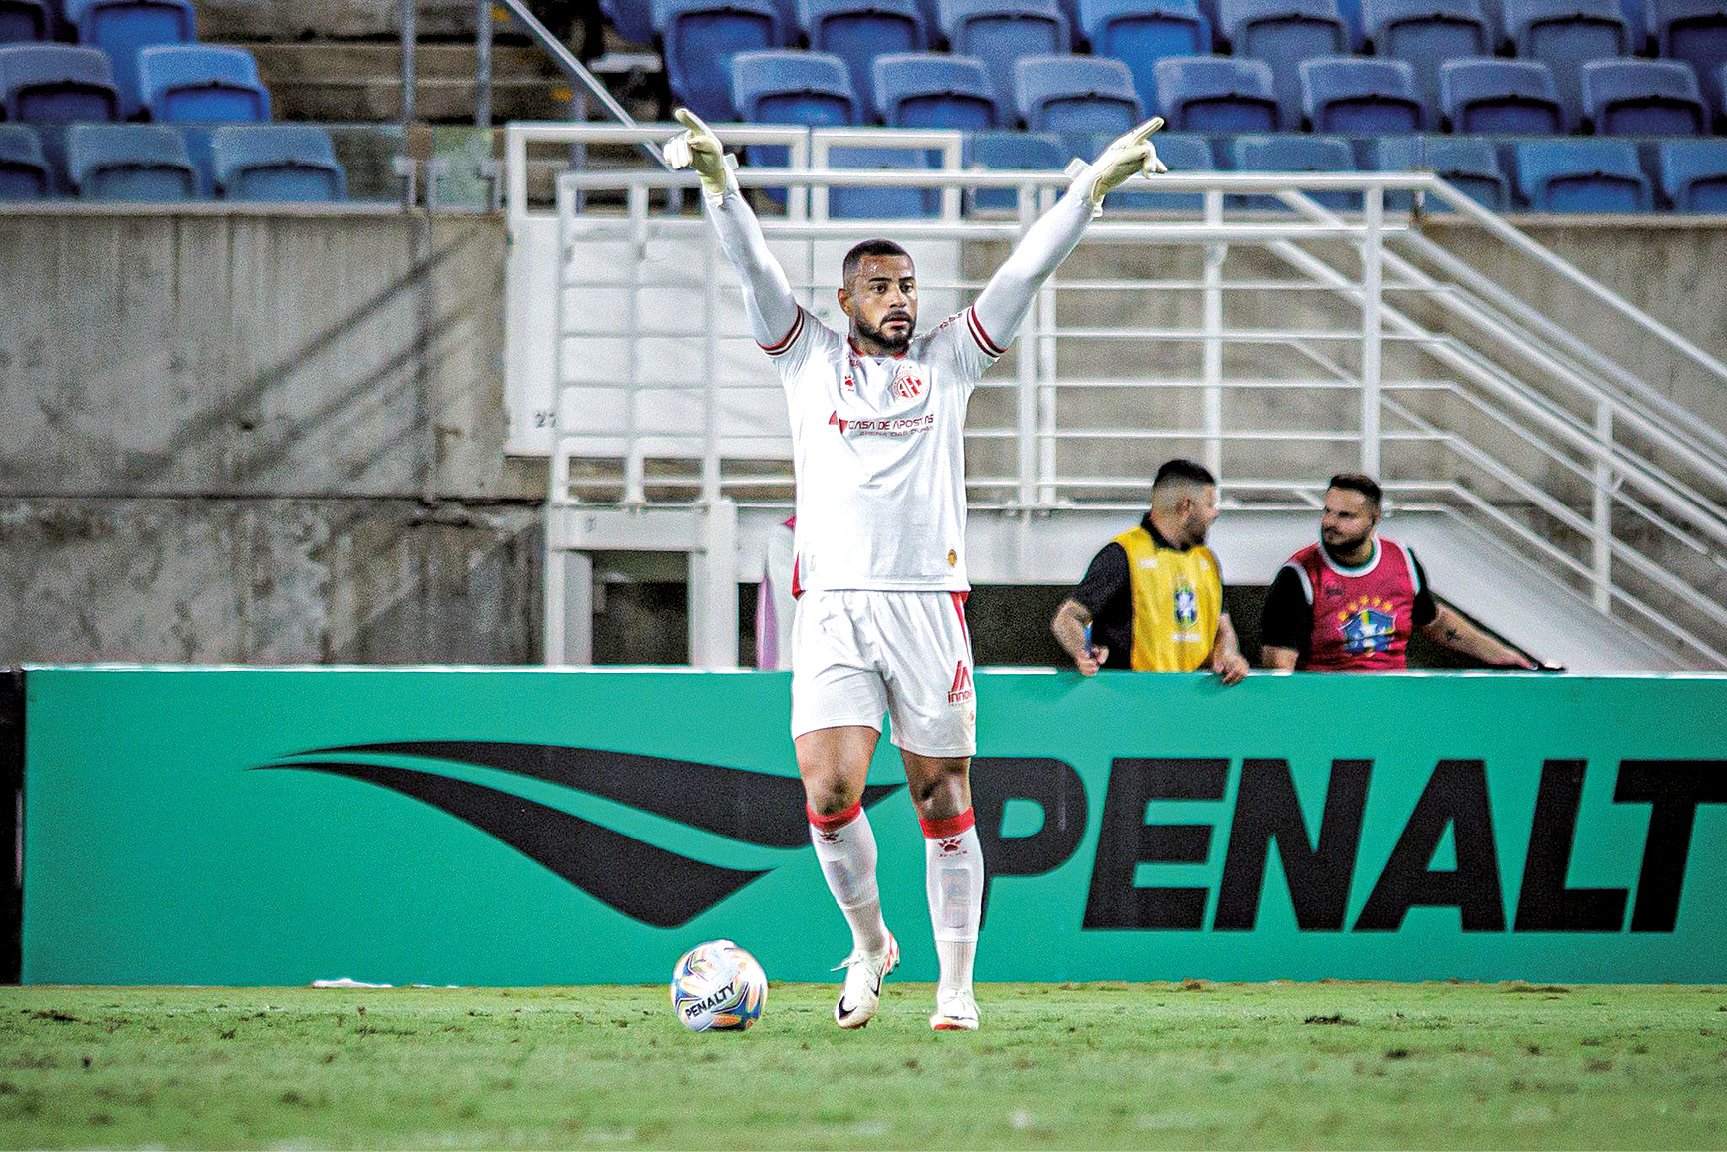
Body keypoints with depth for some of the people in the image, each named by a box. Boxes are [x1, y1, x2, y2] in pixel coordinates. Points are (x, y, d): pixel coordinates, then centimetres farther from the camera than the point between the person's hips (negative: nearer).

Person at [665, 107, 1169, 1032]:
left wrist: (1093, 187, -4)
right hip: (833, 608, -1)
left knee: (943, 801, 1)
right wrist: (717, 182, -16)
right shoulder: (810, 360, 11)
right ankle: (869, 942, 11)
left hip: (929, 603, 1)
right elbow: (754, 268, 0)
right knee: (829, 794, -14)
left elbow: (1027, 270, 6)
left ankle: (956, 984, 10)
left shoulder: (947, 362, 12)